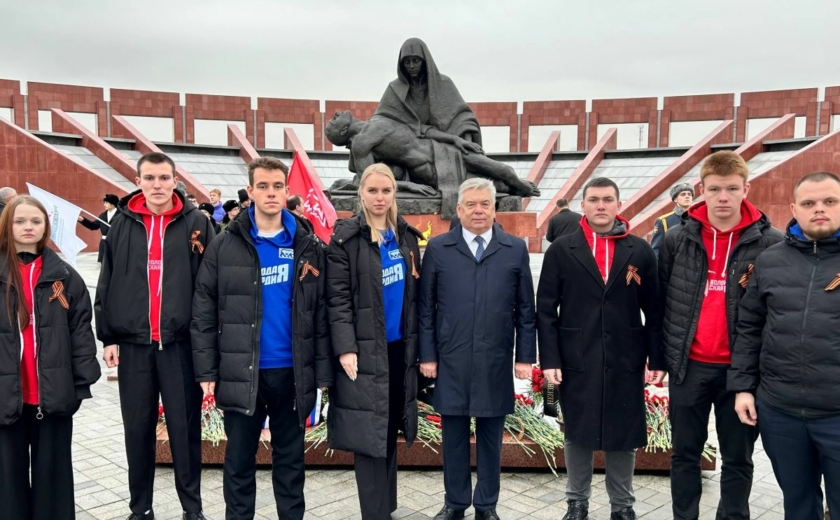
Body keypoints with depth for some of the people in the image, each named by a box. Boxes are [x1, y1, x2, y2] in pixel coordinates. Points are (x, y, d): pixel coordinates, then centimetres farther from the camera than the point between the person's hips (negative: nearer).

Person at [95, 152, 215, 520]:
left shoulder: (196, 223, 0)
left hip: (181, 343, -2)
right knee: (137, 429, 11)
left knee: (185, 427, 6)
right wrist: (108, 337, 4)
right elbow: (107, 284, 8)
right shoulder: (122, 223, 6)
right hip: (133, 343, 2)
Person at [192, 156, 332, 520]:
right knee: (239, 460, 12)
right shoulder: (225, 246, -1)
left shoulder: (307, 246, 3)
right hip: (240, 372, -1)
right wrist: (206, 371, -5)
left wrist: (322, 372, -1)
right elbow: (204, 313, 0)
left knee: (290, 459, 14)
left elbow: (320, 313, 3)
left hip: (292, 372, 1)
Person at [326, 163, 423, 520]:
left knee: (389, 430, 14)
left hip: (400, 347, 5)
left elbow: (414, 293, 13)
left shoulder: (406, 236, 9)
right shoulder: (346, 238, -6)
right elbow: (338, 299, -11)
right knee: (370, 434, -2)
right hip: (365, 349, -5)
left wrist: (417, 342, 9)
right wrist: (345, 348, -18)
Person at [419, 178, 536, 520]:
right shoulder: (438, 248, 3)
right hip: (451, 361, 0)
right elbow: (426, 308, 3)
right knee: (454, 435, 11)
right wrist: (427, 355, -1)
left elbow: (525, 309, 4)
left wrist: (524, 356, 1)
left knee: (491, 437, 11)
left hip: (496, 362, 0)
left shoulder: (516, 249, 4)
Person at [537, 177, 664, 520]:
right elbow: (546, 309, -1)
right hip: (576, 361, -1)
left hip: (625, 362, 1)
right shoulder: (561, 250, 1)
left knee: (624, 435, 10)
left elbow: (654, 310, 5)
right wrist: (549, 359, -7)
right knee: (577, 434, 11)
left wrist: (658, 358, 0)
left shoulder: (640, 251, 4)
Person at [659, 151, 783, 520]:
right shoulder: (677, 238, -1)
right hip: (688, 364, 2)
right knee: (685, 453, 14)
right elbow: (660, 299, 4)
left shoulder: (770, 242, -5)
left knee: (738, 458, 13)